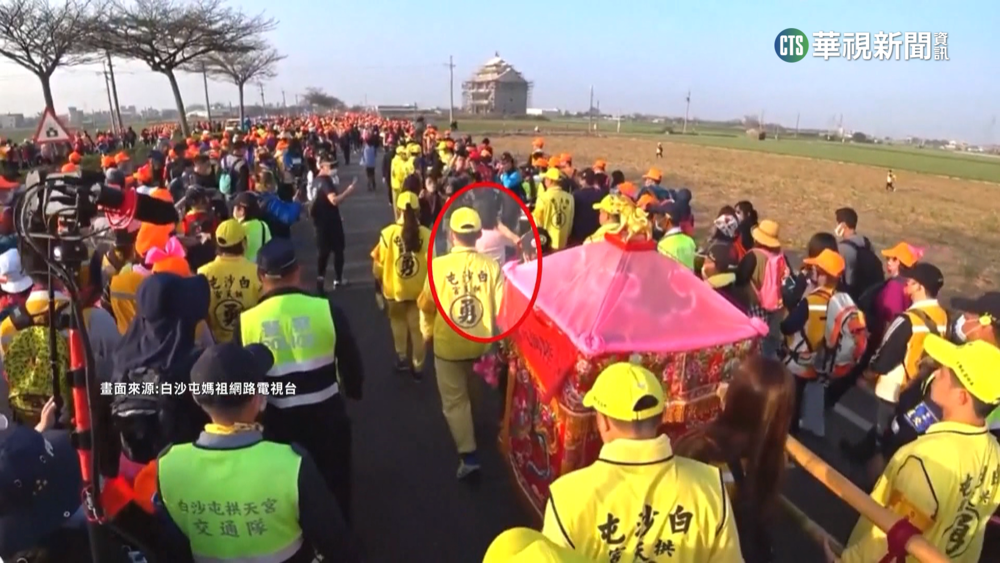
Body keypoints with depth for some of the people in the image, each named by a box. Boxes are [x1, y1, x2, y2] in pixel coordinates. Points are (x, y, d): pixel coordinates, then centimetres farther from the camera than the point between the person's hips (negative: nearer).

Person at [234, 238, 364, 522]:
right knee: (334, 489, 23)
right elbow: (351, 363, -6)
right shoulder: (327, 310, -16)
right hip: (327, 417, 0)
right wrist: (353, 390, 16)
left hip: (278, 423, 1)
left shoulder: (246, 322, -14)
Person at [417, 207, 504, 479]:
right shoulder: (492, 266, -14)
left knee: (454, 400, 11)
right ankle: (468, 425, 50)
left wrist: (427, 332, 14)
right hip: (482, 343, 3)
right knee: (470, 392, 28)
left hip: (448, 345, -2)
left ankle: (468, 454, 6)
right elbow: (500, 308, -8)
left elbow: (426, 306, -5)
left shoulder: (438, 265, -17)